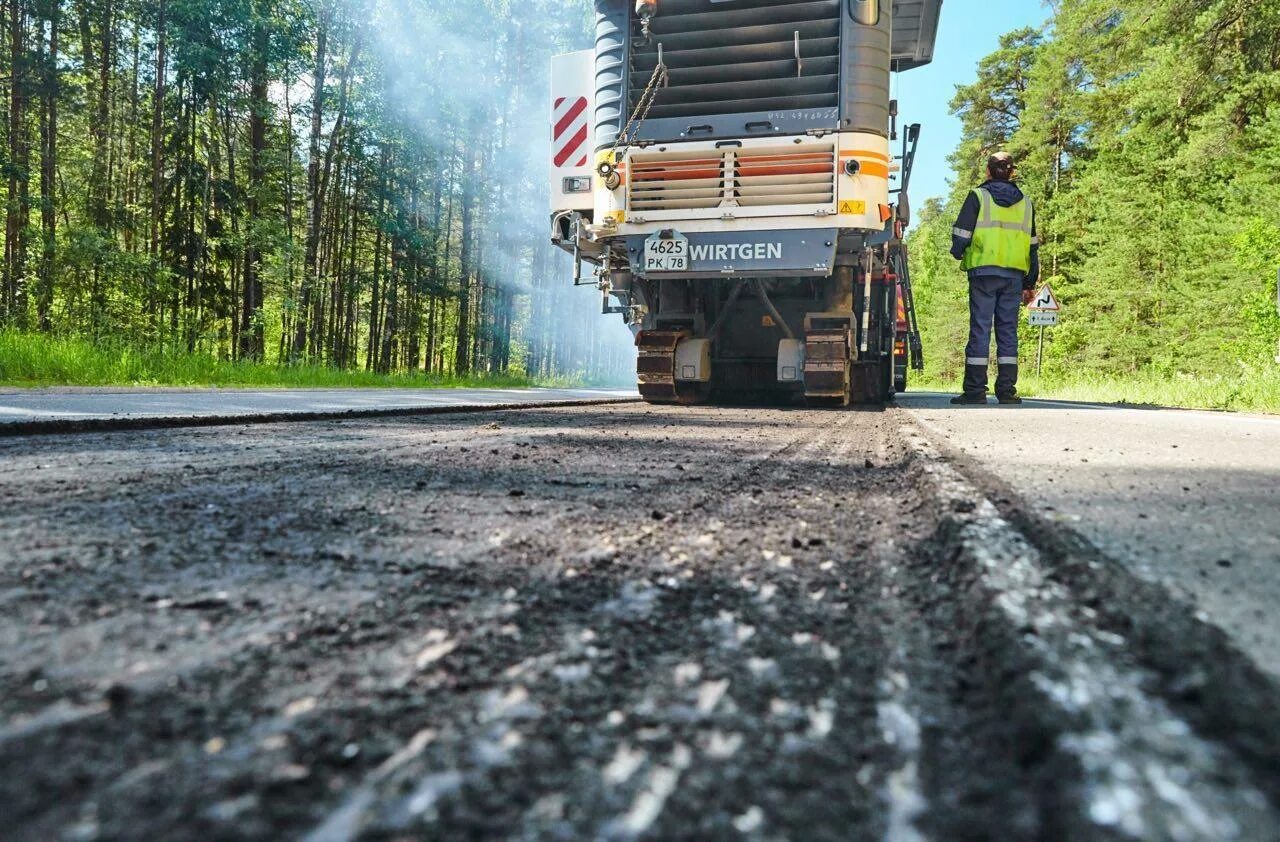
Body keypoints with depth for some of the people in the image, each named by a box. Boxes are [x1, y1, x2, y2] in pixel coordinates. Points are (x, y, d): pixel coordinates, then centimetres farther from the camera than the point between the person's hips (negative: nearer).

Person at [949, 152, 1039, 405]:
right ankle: (1007, 389, 5)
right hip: (1014, 275, 3)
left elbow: (961, 235, -2)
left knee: (980, 329, -3)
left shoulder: (978, 197, 1)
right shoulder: (1025, 204, 15)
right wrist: (1030, 283, 21)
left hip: (983, 272, -3)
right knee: (1008, 330, 6)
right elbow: (1033, 246, 16)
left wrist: (958, 253, 20)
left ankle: (975, 389, -4)